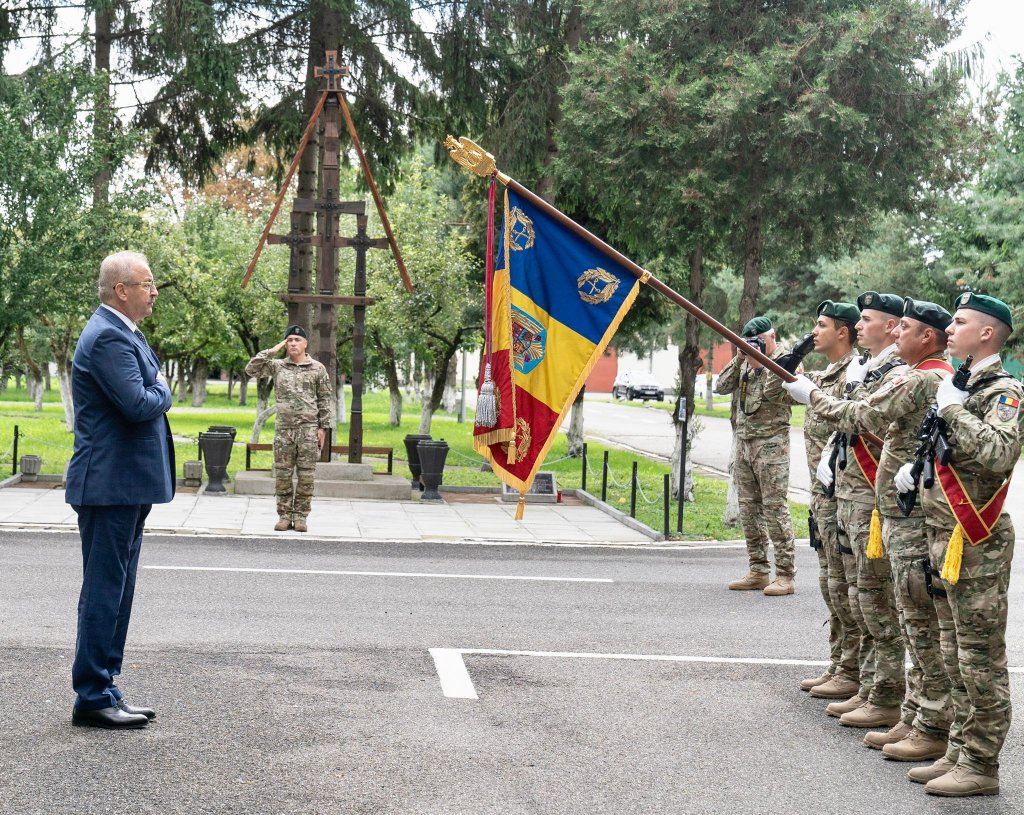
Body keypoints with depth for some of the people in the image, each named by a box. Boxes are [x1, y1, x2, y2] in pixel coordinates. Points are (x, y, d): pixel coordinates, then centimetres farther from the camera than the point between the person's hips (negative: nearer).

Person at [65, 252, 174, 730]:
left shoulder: (122, 333, 16)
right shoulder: (108, 338, -18)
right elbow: (139, 405, -25)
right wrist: (162, 391, -6)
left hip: (126, 487, 11)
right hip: (111, 485, -11)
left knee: (115, 590, 14)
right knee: (104, 590, -5)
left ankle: (103, 691, 21)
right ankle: (92, 699, 1)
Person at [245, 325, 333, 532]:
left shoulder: (317, 369, 4)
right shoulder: (277, 366, 7)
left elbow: (325, 400, 5)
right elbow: (251, 369, -1)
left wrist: (323, 427, -1)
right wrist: (272, 351, -4)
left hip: (308, 429, -1)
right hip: (284, 429, 1)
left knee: (306, 475, 0)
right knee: (282, 474, 3)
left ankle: (300, 516, 7)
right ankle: (284, 515, 10)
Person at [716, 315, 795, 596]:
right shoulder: (745, 363, 17)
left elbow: (776, 393, -17)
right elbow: (722, 386, 9)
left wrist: (758, 364, -14)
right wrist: (739, 360, 0)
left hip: (771, 443, -7)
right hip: (743, 442, 7)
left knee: (774, 507, -9)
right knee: (749, 508, 9)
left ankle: (785, 575, -7)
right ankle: (758, 571, 15)